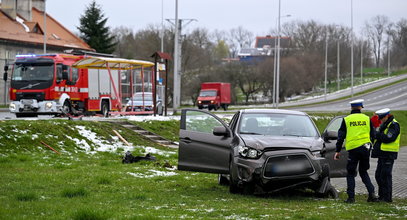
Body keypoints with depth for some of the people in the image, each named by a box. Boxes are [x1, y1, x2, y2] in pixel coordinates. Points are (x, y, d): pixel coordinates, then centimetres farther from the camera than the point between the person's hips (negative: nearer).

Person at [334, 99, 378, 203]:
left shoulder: (346, 120, 2)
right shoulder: (367, 118, 5)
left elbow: (341, 136, 3)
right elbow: (373, 135, 8)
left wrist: (338, 151, 8)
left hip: (353, 149, -2)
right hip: (365, 148, 2)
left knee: (350, 173, 7)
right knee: (363, 172, 15)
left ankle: (351, 197, 2)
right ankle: (372, 193, 2)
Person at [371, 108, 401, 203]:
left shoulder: (394, 125, -13)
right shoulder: (384, 124, 18)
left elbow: (388, 138, -23)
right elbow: (381, 137, 19)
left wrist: (376, 134, -17)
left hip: (389, 155, -10)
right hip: (382, 154, 10)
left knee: (385, 176, -10)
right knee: (378, 175, 12)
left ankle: (387, 197, -5)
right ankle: (382, 196, 20)